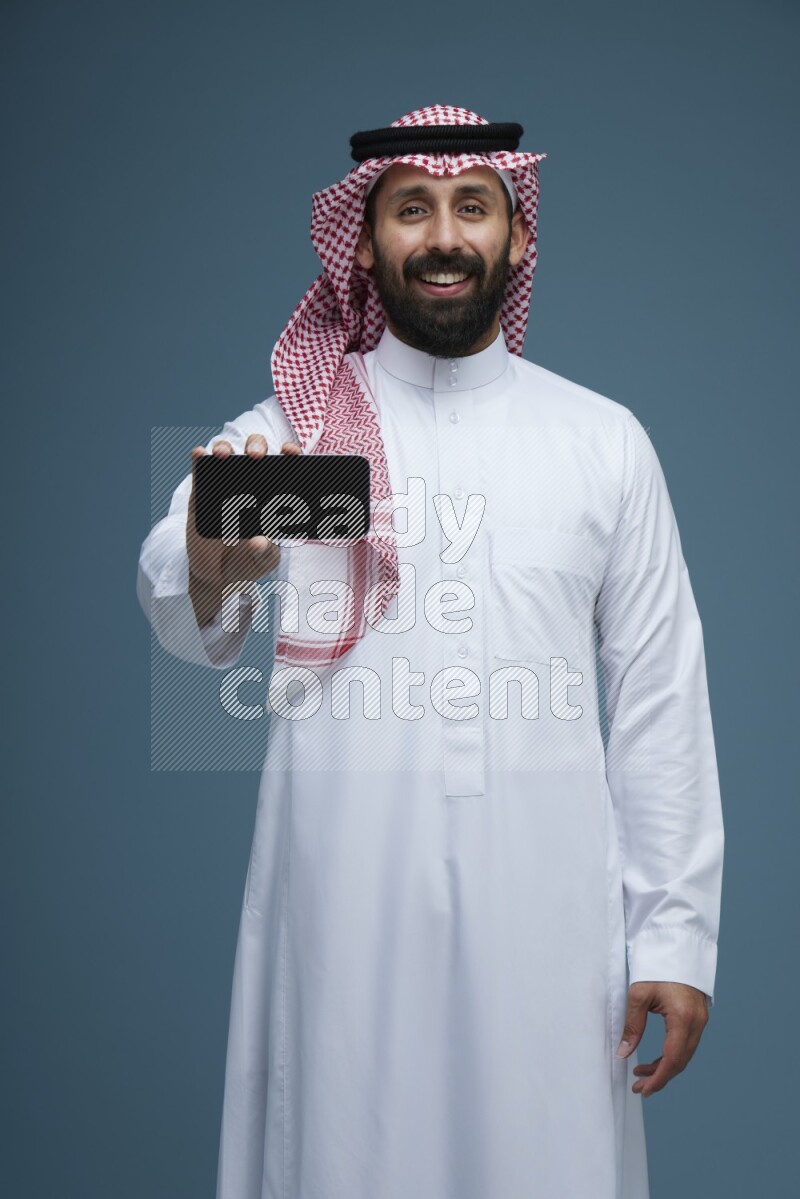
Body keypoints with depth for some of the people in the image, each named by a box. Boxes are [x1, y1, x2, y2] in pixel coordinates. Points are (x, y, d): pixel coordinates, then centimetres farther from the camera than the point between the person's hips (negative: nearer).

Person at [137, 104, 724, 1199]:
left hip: (544, 908, 1)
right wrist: (209, 566, -38)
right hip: (344, 901, -1)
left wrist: (678, 938, 1)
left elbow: (661, 700, 6)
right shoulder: (286, 431, 3)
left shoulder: (605, 441, 7)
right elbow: (189, 625, -14)